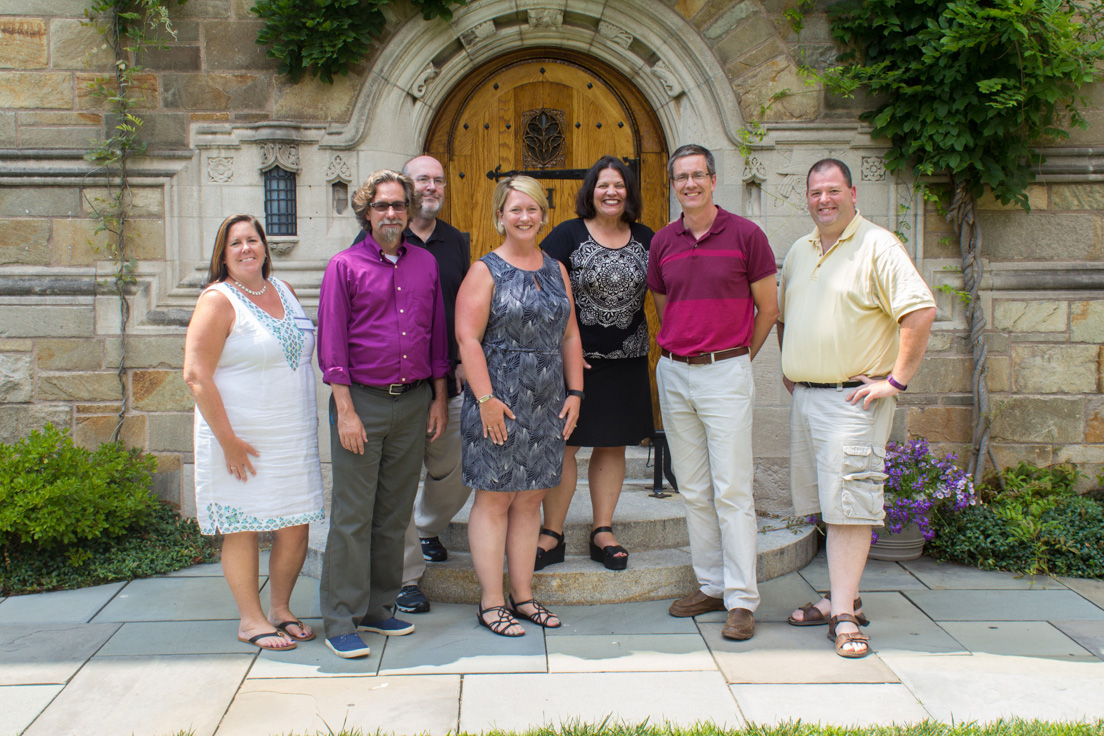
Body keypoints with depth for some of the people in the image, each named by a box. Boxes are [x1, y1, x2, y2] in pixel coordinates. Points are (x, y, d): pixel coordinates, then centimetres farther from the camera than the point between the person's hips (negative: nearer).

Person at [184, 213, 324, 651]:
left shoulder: (284, 291, 11)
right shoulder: (218, 300, -9)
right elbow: (196, 376, -14)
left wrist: (307, 425, 15)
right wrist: (228, 440, -17)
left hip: (294, 435, 6)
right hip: (242, 439, -6)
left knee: (296, 526, 8)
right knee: (243, 528, 4)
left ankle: (281, 608, 26)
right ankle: (251, 619, 18)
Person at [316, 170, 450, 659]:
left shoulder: (426, 264, 11)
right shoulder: (345, 266, -2)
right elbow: (332, 343, -5)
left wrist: (439, 398, 10)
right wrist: (346, 410, -12)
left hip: (413, 402, 4)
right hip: (362, 400, -4)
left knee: (395, 513, 11)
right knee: (352, 515, -2)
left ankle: (379, 608, 22)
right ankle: (341, 622, 6)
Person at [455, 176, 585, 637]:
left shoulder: (555, 270, 13)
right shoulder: (485, 271, -3)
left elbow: (570, 336, 15)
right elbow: (467, 338, -11)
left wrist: (574, 393, 7)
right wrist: (485, 398, -17)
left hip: (547, 404, 5)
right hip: (498, 402, -5)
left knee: (530, 498, 10)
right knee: (494, 498, -1)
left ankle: (523, 596, 20)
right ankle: (491, 603, 7)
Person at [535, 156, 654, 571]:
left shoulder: (646, 240, 9)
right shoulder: (568, 235, -3)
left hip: (627, 359, 4)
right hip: (574, 356, -3)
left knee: (612, 445, 9)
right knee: (563, 443, -2)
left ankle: (603, 532, 20)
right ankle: (552, 535, 8)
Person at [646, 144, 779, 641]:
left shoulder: (745, 235, -4)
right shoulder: (663, 241, 8)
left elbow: (768, 308, 3)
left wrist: (736, 358, 8)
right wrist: (679, 351, 13)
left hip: (726, 373, -5)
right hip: (673, 375, 5)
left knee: (731, 489, -6)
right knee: (693, 490, 10)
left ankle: (742, 600, 1)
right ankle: (711, 586, 21)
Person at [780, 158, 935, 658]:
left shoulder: (878, 246, -8)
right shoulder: (799, 252, 15)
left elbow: (921, 311, -18)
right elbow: (783, 316, 29)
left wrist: (896, 380, -17)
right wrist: (788, 367, 18)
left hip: (854, 399, -7)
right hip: (805, 396, 7)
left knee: (847, 504, -8)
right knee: (826, 504, 12)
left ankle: (844, 615, -4)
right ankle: (842, 598, 23)